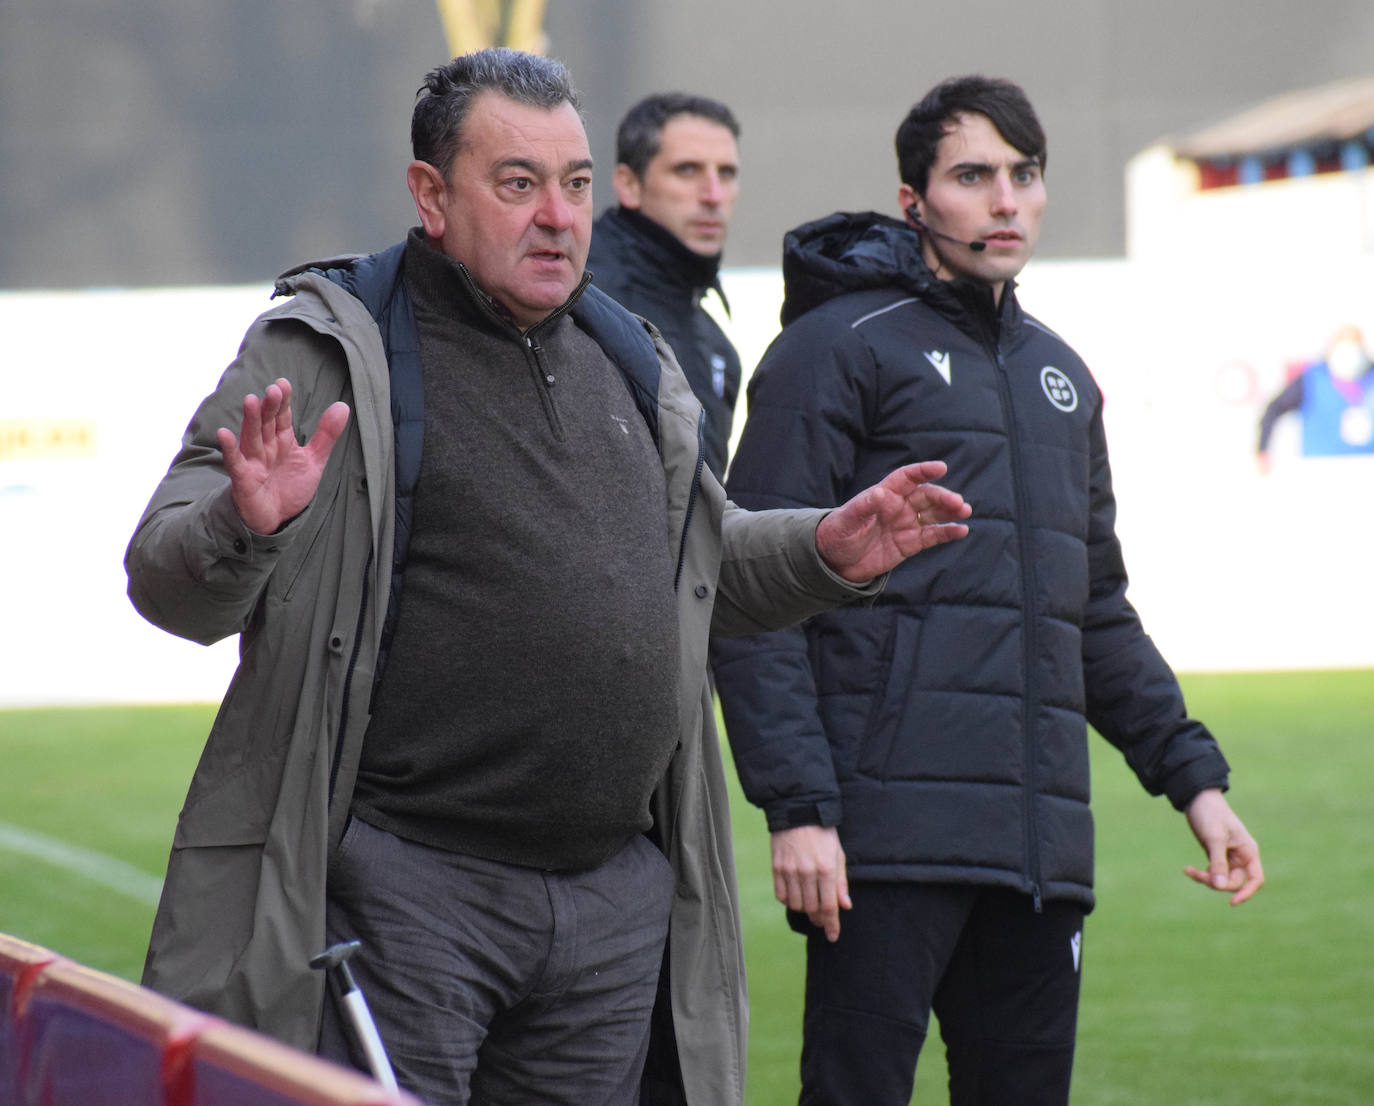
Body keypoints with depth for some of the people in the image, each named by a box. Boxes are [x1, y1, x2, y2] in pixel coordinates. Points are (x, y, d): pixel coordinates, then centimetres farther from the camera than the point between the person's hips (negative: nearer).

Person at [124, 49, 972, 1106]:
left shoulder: (630, 359, 17)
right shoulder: (328, 351, -4)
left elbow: (697, 565, 30)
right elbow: (168, 583, -9)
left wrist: (823, 553, 11)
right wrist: (244, 525, -31)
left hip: (619, 895, 6)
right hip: (405, 888, -6)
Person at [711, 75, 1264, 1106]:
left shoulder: (1059, 376, 21)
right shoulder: (839, 347, -2)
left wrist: (1193, 776, 17)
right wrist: (798, 806, -16)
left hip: (1042, 846, 7)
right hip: (890, 834, -7)